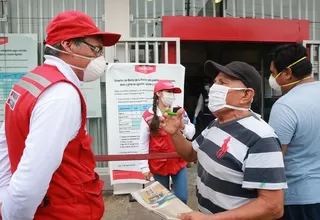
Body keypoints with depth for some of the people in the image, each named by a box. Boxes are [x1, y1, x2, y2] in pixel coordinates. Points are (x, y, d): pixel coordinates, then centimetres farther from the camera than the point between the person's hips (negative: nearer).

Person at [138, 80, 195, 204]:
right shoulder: (148, 116, -9)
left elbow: (191, 134, 2)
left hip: (179, 162, 2)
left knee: (182, 198, 7)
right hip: (159, 164, -2)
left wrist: (183, 126, -18)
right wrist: (144, 167, -5)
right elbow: (143, 143, -6)